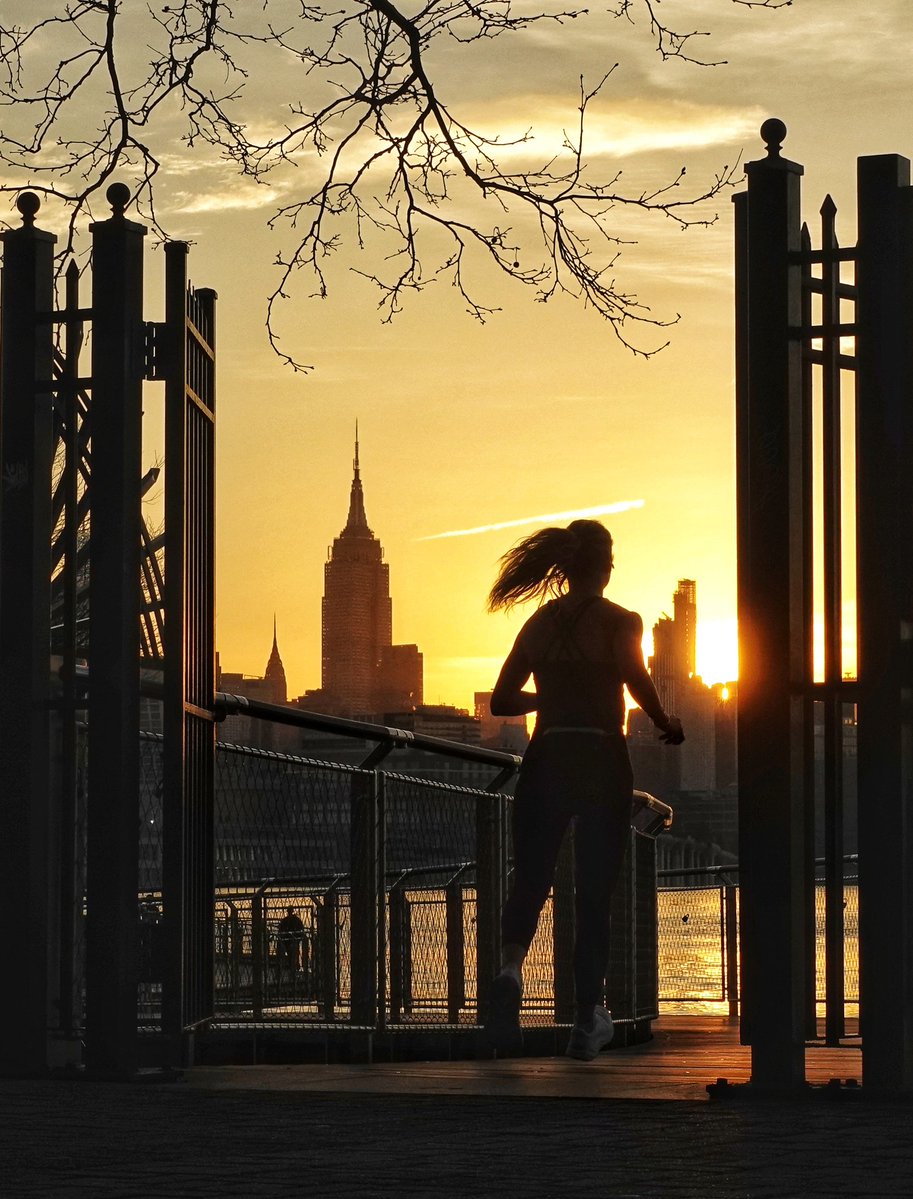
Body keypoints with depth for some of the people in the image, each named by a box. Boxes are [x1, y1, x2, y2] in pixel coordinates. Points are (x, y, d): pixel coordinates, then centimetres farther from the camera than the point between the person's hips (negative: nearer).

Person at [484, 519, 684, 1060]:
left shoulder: (540, 623, 9)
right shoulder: (621, 621, -1)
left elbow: (502, 700, 9)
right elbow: (636, 677, -19)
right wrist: (666, 725, -2)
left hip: (546, 761, 2)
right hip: (603, 762, -2)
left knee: (529, 882, 2)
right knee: (595, 896, 6)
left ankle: (511, 969, -29)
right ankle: (588, 1020, 7)